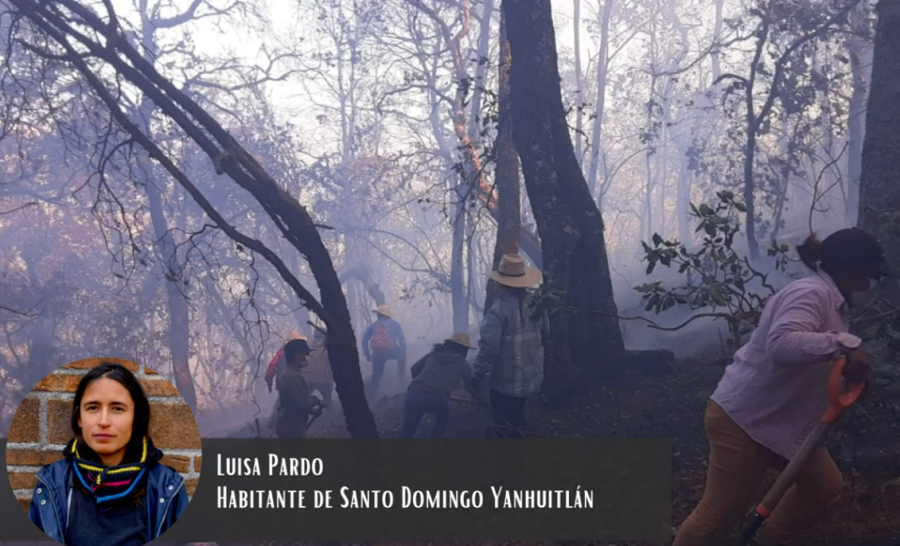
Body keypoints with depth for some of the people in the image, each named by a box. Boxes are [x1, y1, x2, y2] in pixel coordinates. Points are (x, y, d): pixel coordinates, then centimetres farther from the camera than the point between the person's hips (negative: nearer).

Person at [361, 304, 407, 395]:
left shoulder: (373, 325, 22)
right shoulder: (394, 324, 18)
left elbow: (365, 340, 13)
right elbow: (402, 339, 11)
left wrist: (367, 354, 19)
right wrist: (403, 353, 18)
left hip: (377, 353, 2)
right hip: (391, 351, -2)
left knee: (376, 374, 17)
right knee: (401, 356, 32)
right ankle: (402, 375, 29)